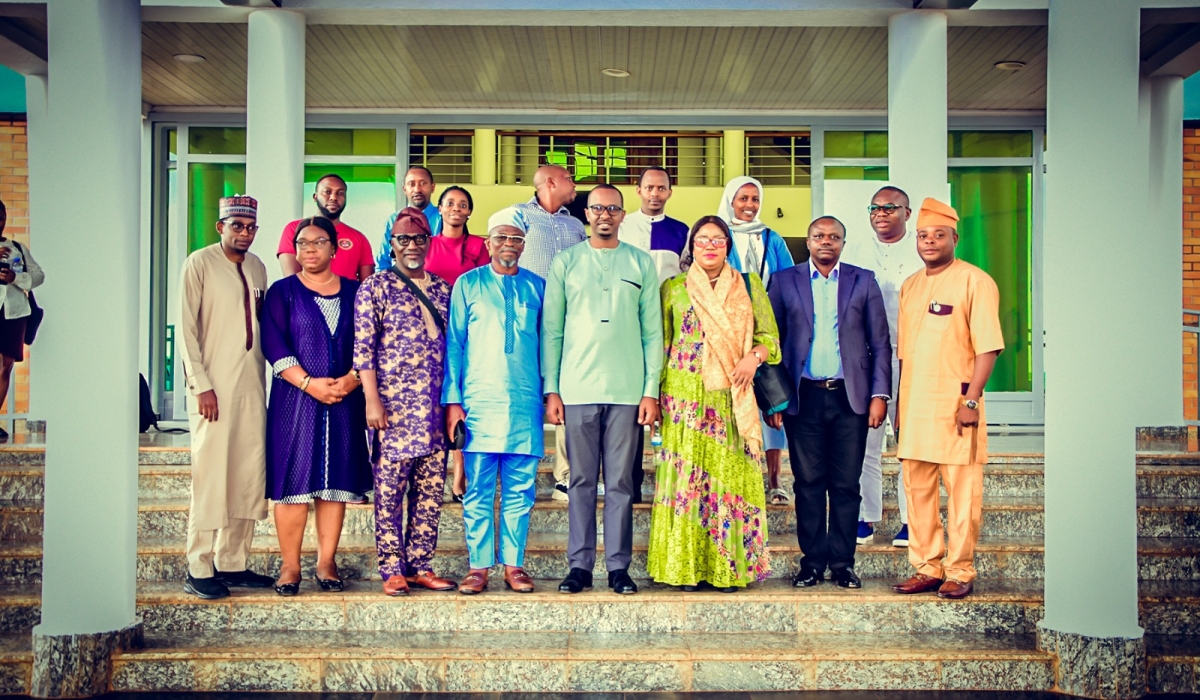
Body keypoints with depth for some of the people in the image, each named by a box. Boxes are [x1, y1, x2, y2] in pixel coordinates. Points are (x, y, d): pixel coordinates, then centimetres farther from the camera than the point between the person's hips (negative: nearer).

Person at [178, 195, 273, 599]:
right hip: (214, 386, -6)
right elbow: (187, 328, -7)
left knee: (249, 477, 6)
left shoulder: (257, 268, 14)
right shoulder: (200, 264, -3)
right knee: (210, 477, -4)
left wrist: (263, 378, 9)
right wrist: (200, 384, -13)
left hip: (252, 384, 6)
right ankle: (199, 570, 3)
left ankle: (232, 563, 15)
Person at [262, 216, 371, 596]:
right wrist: (310, 383, -15)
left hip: (345, 402, 2)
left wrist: (352, 379, -11)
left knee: (336, 481, 4)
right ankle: (290, 566, 4)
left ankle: (327, 562, 12)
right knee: (293, 481, -3)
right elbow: (274, 346, -4)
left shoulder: (354, 292, 11)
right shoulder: (282, 291, 5)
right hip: (295, 400, -2)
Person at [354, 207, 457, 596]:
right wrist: (372, 401, -12)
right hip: (393, 407, -5)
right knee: (389, 491, -1)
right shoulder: (376, 287, 0)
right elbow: (363, 348, -5)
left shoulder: (443, 290, 14)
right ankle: (392, 571, 7)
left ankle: (420, 567, 17)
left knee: (431, 492, 7)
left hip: (434, 409, 5)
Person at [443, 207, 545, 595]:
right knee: (479, 490, 0)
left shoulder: (536, 287, 13)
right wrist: (452, 399, -2)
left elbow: (545, 343, 15)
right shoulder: (468, 284, 8)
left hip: (525, 403, 2)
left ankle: (513, 565, 11)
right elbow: (453, 344, 5)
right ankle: (478, 566, 6)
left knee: (520, 489, 3)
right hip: (479, 401, -1)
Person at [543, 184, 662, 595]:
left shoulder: (641, 264, 9)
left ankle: (619, 566, 10)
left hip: (627, 389, 0)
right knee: (582, 481, 4)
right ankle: (580, 565, 11)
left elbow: (653, 332, 7)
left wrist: (651, 390, 0)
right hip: (577, 388, 0)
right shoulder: (566, 263, 8)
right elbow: (551, 330, 7)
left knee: (620, 482, 3)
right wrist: (551, 390, 0)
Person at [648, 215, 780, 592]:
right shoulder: (673, 288, 10)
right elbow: (659, 344, 10)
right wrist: (655, 394, 2)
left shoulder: (748, 286, 12)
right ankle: (686, 567, 3)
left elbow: (769, 336, 11)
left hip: (731, 398, 1)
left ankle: (728, 567, 6)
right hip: (685, 398, -1)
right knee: (686, 475, -3)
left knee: (731, 474, -1)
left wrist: (754, 357, -9)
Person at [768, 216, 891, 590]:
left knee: (846, 484, 3)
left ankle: (842, 563, 12)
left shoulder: (863, 281, 9)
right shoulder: (785, 281, 8)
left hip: (849, 397, 0)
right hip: (803, 397, 0)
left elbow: (880, 343, 7)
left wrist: (880, 394, -2)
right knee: (808, 483, 3)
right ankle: (812, 561, 13)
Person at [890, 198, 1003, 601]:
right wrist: (899, 402, 14)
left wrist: (971, 400, -18)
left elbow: (988, 347, -11)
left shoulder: (975, 282, -5)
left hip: (955, 405, -6)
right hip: (914, 407, 6)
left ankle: (960, 572, 9)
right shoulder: (910, 285, 15)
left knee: (962, 490, -1)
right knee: (917, 488, 9)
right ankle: (927, 568, 18)